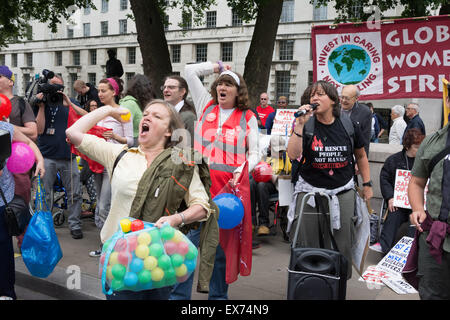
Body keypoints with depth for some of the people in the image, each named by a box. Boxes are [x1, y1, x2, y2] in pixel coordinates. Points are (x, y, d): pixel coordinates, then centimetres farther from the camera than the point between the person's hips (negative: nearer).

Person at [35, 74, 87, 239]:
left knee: (75, 194, 3)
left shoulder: (70, 102, 10)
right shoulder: (40, 103, 6)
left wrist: (69, 103, -14)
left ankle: (74, 225, 15)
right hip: (47, 156, -1)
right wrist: (41, 106, -10)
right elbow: (39, 129, -6)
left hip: (68, 155, 1)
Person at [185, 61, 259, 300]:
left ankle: (218, 293, 17)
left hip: (229, 182, -1)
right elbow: (189, 71, 16)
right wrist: (219, 67, 21)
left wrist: (242, 170, -10)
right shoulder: (206, 106, 14)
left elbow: (254, 153, 8)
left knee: (222, 240, 4)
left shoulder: (247, 118, 11)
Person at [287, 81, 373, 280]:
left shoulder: (348, 125, 1)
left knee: (341, 245, 7)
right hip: (310, 192, -1)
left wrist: (367, 184, 14)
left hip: (343, 193, 1)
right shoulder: (306, 125, -4)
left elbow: (361, 156, 14)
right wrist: (299, 125, -24)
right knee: (309, 246, 3)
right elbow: (293, 155, -18)